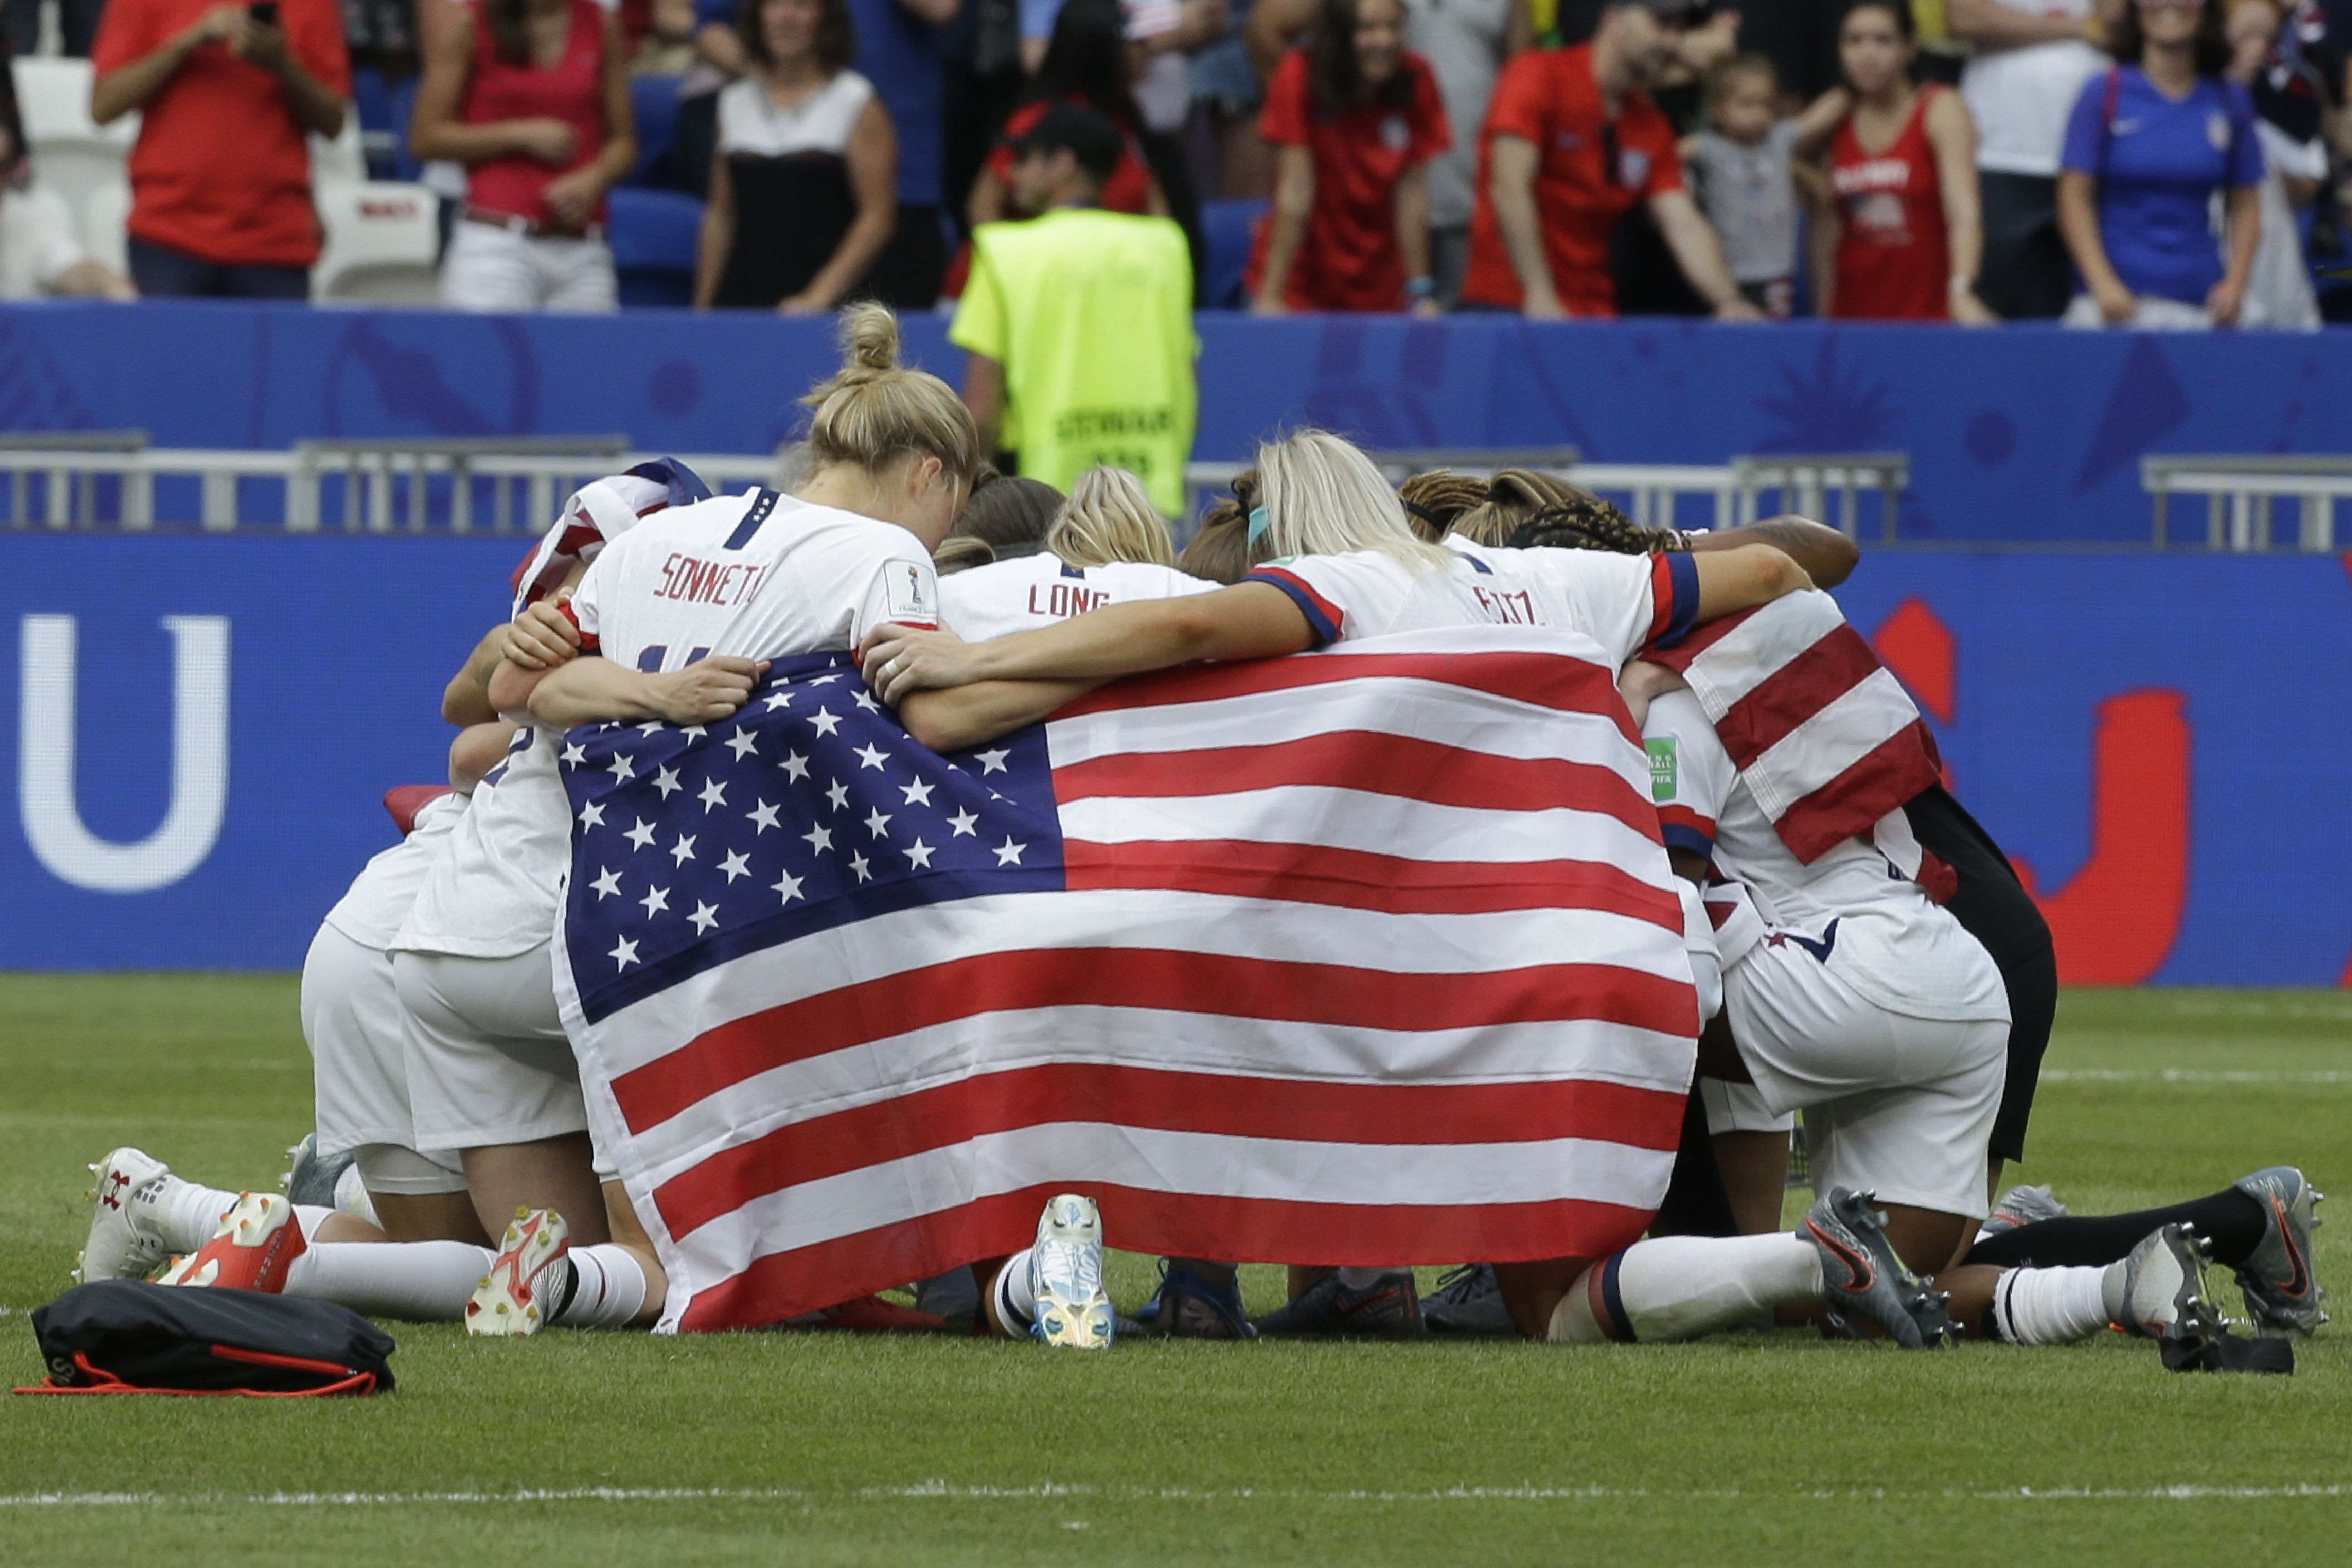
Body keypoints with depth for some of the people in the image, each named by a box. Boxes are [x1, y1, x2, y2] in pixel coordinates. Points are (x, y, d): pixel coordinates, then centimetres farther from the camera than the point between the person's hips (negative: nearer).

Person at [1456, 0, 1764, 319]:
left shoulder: (1651, 126, 10)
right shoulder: (1537, 76, -7)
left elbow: (1684, 224, 3)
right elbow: (1509, 188, -17)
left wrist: (1728, 301, -16)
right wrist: (1540, 295, -26)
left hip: (1592, 312, 5)